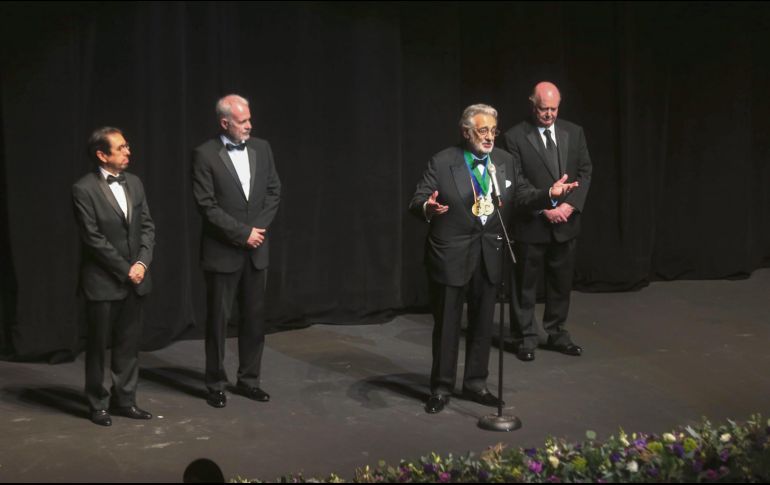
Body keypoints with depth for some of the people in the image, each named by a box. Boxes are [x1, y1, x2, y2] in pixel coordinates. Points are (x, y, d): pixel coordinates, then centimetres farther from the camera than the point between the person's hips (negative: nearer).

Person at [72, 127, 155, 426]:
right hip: (103, 282, -5)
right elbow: (93, 238, -14)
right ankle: (98, 404, 20)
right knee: (98, 345, 7)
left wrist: (142, 262, -8)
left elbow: (147, 226, 7)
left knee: (129, 343, 11)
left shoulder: (134, 183, 8)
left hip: (134, 279, 6)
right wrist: (125, 270, -13)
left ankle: (124, 399, 23)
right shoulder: (84, 190, -12)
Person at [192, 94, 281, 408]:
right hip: (222, 252, -4)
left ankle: (248, 380, 22)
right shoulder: (205, 155, -9)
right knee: (218, 319, 4)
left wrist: (258, 228, -7)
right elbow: (207, 206, -13)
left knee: (255, 317, 9)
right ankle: (216, 384, 16)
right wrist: (243, 233, -15)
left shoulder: (261, 148, 5)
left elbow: (274, 191, 6)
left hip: (256, 250, 5)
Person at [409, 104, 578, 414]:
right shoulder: (442, 163, -11)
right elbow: (417, 201, -14)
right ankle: (441, 388, 18)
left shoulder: (504, 161, 4)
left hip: (489, 254, 5)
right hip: (451, 254, -5)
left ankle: (475, 383, 28)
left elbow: (521, 194, 9)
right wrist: (428, 207, -37)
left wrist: (549, 194, -8)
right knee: (447, 324, 5)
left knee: (482, 322, 13)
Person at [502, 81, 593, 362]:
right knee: (525, 285, 6)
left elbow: (585, 172, 5)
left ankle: (556, 334, 27)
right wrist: (544, 209, -16)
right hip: (530, 224, -4)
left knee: (561, 283, 13)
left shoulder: (574, 133, 5)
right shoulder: (515, 137, -8)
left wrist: (571, 204, -9)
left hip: (566, 223, 4)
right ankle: (525, 338, 17)